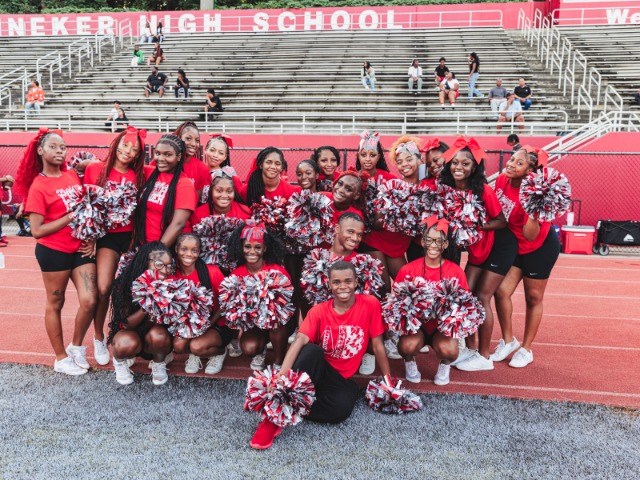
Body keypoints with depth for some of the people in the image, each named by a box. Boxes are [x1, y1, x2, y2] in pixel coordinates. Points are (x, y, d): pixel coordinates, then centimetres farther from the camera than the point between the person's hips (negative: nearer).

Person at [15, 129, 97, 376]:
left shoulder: (73, 176, 4)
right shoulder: (38, 186, -11)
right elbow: (37, 231, -15)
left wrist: (91, 237, 4)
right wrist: (71, 217, -20)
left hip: (81, 249, 5)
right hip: (54, 252, -5)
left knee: (89, 301, -2)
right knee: (55, 304, 9)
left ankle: (76, 347, 23)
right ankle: (61, 358, 25)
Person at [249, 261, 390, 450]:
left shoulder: (370, 304, -6)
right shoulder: (319, 311, -5)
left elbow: (377, 345, -1)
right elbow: (299, 341, -21)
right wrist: (281, 375, -37)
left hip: (342, 379, 0)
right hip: (318, 370, 0)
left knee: (341, 409, -35)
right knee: (312, 350, -35)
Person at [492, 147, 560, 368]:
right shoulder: (502, 180, -12)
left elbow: (530, 235, -32)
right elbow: (497, 212, 8)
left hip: (541, 248, -6)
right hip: (514, 245, 6)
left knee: (533, 298, 8)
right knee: (501, 291, 0)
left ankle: (526, 349, 23)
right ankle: (508, 341, 20)